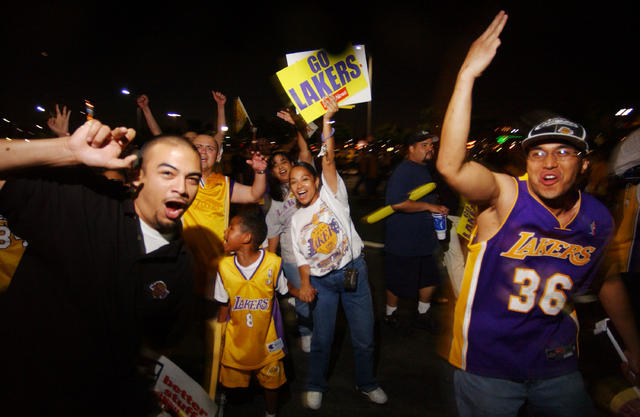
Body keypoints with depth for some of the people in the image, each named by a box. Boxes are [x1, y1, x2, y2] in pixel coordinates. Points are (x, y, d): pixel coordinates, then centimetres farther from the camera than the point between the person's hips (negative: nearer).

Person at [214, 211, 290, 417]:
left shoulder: (273, 263, -18)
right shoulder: (224, 266, -11)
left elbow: (284, 288, 1)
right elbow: (224, 307, 0)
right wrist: (218, 341, 4)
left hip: (267, 341, -1)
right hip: (236, 341, 1)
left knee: (271, 383, 15)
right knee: (232, 381, 14)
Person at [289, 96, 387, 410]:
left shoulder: (332, 196, -4)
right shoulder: (297, 219, 6)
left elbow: (328, 161, -18)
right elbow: (302, 256, 7)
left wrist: (327, 120, -26)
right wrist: (305, 283, -8)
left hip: (353, 271, -2)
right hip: (321, 280, 3)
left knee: (364, 337, 8)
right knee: (322, 338, 10)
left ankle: (366, 383, 33)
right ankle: (316, 386, 35)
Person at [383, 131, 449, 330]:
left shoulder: (424, 170, 13)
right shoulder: (403, 171, -19)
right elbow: (397, 203, -32)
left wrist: (438, 207, 13)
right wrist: (429, 206, -25)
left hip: (424, 238, 9)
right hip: (402, 241, -9)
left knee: (430, 277, 18)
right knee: (398, 282, 7)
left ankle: (423, 314, 37)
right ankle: (390, 314, 31)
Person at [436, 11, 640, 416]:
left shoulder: (600, 219, -5)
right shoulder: (506, 195, -19)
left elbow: (606, 279, 13)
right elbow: (451, 166, -39)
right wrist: (467, 75, -42)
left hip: (557, 365, 4)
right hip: (487, 363, -4)